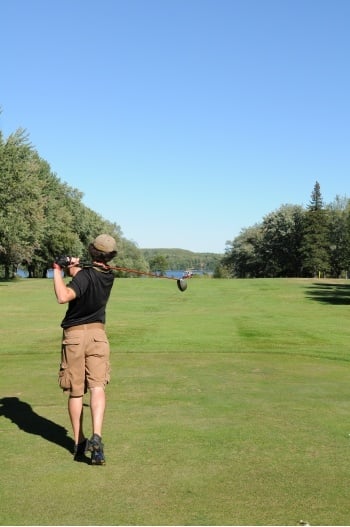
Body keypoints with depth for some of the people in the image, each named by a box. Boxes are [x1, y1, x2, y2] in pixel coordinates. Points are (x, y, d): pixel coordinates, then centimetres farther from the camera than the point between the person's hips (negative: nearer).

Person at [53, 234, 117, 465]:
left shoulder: (85, 275, -14)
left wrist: (58, 271, -18)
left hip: (74, 334, -3)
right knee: (97, 387, -5)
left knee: (75, 392, 8)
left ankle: (79, 443, 15)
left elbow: (63, 297, -28)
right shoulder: (109, 276, 5)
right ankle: (96, 437, -23)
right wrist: (75, 268, 4)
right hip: (97, 333, 3)